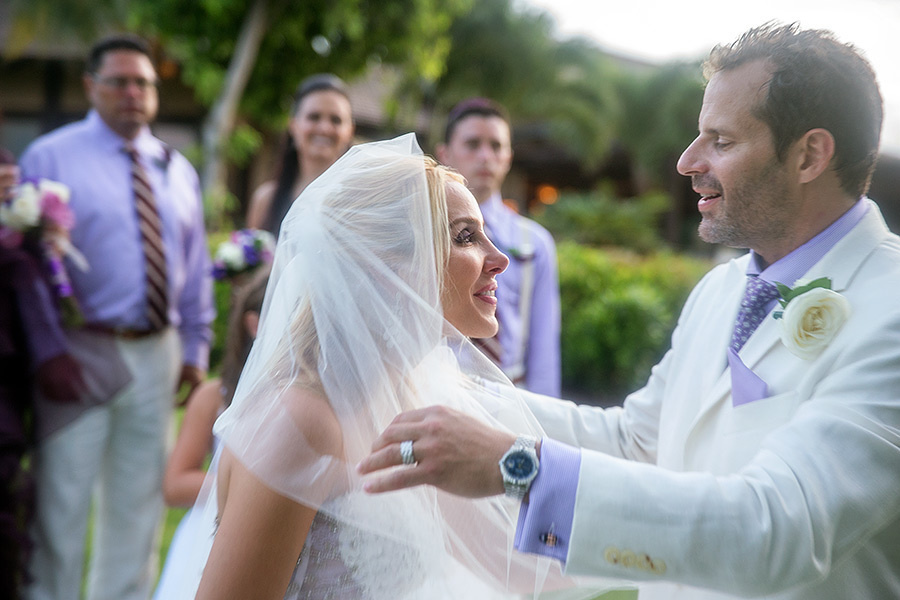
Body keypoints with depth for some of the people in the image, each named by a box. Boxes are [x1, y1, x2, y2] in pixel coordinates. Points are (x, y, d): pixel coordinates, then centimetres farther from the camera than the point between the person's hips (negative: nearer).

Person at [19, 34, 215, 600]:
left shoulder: (177, 170, 13)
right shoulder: (51, 157, -1)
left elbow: (195, 268, 14)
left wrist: (195, 350, 9)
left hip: (156, 356, 5)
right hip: (82, 354, -4)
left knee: (138, 503, 14)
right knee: (61, 503, 0)